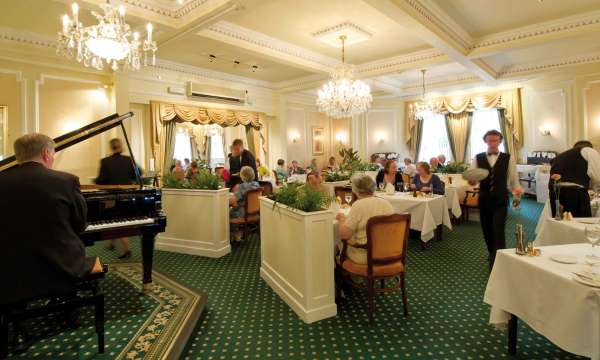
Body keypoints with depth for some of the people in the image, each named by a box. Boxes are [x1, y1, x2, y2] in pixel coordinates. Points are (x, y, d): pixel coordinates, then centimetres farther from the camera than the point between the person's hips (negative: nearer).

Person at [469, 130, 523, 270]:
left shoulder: (509, 158, 0)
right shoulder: (477, 158, 2)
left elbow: (513, 180, 2)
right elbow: (471, 178, -1)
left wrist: (517, 189, -18)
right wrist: (471, 181, -24)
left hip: (501, 200, -2)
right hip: (484, 199, 2)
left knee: (498, 231, -10)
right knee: (486, 230, 15)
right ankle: (493, 254, 40)